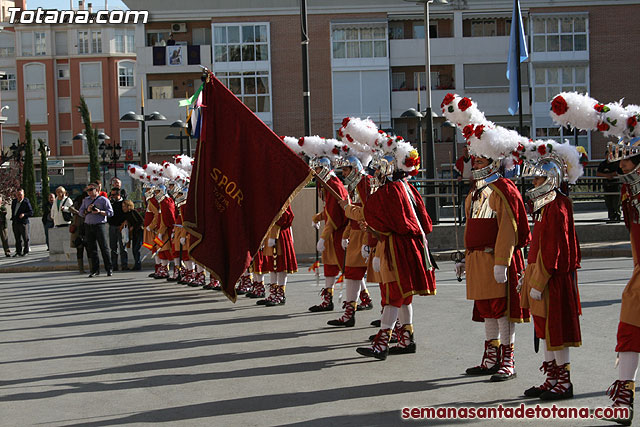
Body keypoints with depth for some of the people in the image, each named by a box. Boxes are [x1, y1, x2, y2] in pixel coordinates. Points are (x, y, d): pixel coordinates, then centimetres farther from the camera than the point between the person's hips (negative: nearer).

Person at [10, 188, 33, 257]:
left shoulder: (26, 202, -7)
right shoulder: (14, 201, 11)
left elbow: (31, 213, -8)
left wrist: (24, 214, -23)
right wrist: (12, 219, 16)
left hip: (23, 222, -6)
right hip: (15, 223, 6)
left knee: (25, 238, 0)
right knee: (17, 238, 10)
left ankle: (26, 251, 8)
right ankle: (18, 252, 15)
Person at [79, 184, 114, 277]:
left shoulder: (103, 199, 3)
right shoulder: (86, 200, 18)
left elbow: (110, 212, -1)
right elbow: (81, 212, 15)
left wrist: (99, 212, -14)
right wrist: (87, 210, -5)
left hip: (100, 225, -4)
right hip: (88, 226, 4)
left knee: (104, 247, -6)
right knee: (92, 248, 3)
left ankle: (109, 269, -2)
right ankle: (95, 270, 7)